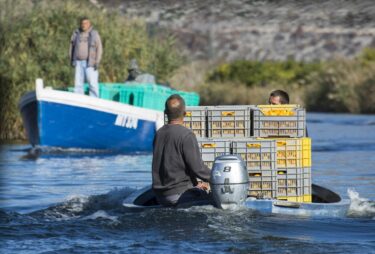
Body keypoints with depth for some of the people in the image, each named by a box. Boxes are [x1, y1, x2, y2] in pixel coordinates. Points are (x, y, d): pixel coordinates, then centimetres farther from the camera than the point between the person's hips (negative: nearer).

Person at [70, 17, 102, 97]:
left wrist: (97, 62, -10)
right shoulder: (76, 34, 8)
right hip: (78, 63, 3)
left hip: (90, 63, -3)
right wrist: (71, 60, 9)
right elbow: (72, 47, 16)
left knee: (92, 83, -7)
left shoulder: (94, 34, -2)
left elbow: (99, 48, -2)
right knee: (78, 83, 1)